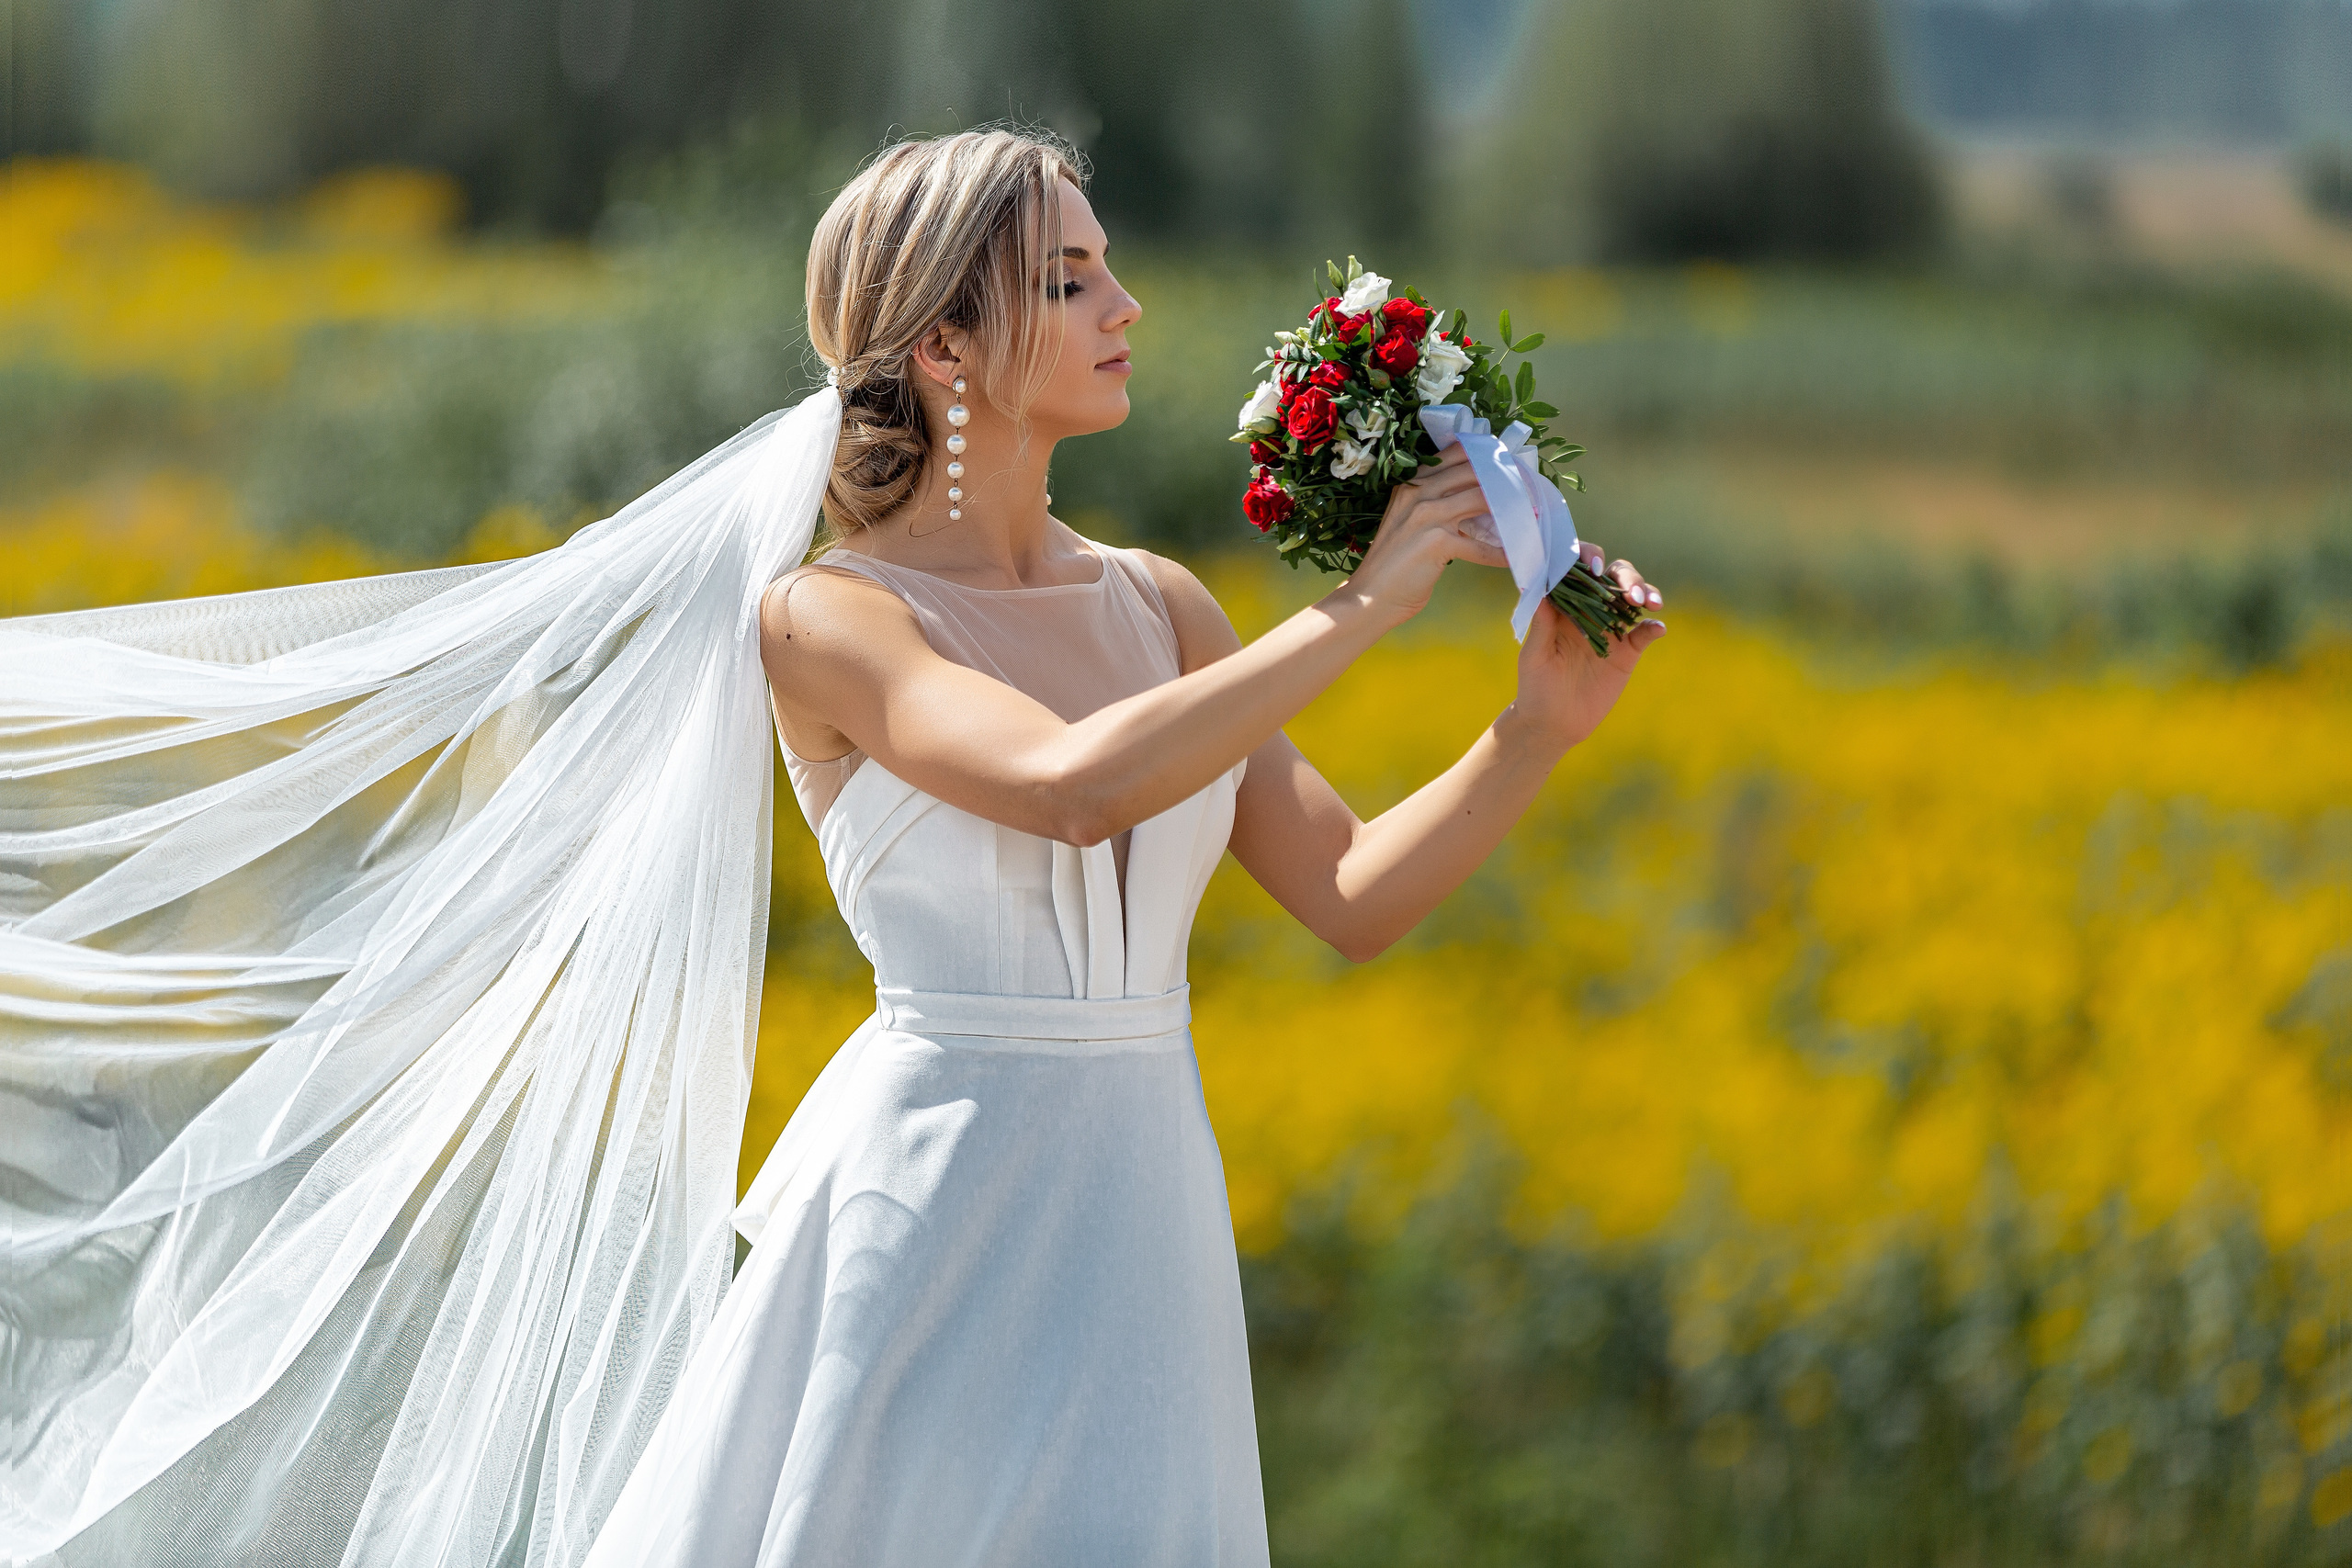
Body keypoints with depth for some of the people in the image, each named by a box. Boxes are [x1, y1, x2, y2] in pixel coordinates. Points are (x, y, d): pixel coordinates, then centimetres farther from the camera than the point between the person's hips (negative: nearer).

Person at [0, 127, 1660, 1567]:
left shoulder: (1157, 604, 11)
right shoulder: (827, 621, -8)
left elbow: (1352, 895, 8)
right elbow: (1075, 782, -25)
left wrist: (1543, 728, -6)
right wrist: (1360, 608, -20)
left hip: (1138, 1227, 6)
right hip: (928, 1214, -6)